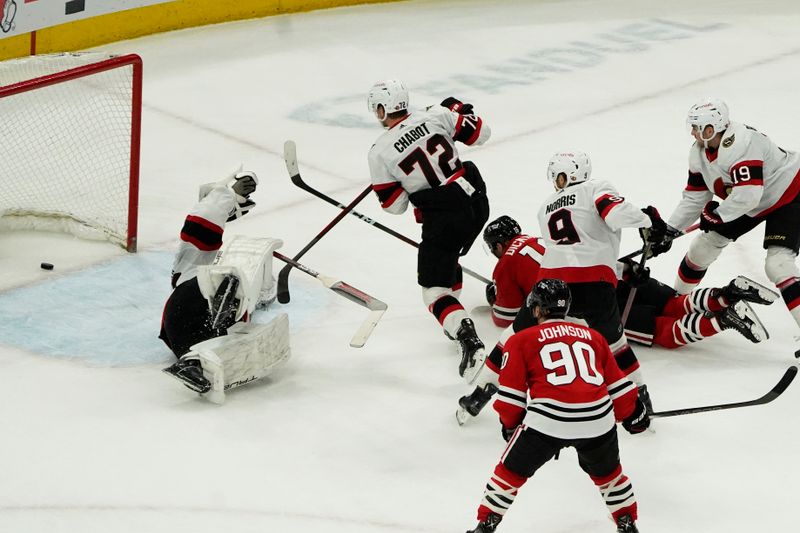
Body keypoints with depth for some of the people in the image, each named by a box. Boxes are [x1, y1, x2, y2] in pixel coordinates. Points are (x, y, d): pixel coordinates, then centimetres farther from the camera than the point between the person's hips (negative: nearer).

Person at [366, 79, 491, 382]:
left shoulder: (380, 152, -8)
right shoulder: (437, 115, -2)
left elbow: (395, 205, -1)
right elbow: (480, 134, 5)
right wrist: (459, 110, 21)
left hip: (443, 217, -6)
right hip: (476, 201, 6)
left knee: (434, 289, 1)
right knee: (447, 258, 31)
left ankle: (469, 342, -21)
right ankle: (454, 324, 38)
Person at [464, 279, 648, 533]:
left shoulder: (522, 340, 11)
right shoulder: (593, 336, 22)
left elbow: (511, 393, 10)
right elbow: (617, 384, 24)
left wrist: (510, 424, 26)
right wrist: (632, 413, 38)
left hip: (548, 419, -3)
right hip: (598, 418, 3)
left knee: (511, 471, 16)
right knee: (607, 471, 31)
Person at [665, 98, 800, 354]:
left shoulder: (740, 145, -35)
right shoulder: (699, 153, -5)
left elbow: (748, 195, -40)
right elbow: (694, 196, 2)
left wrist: (717, 213, -25)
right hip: (752, 204, 9)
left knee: (778, 263, -23)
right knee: (705, 243, 11)